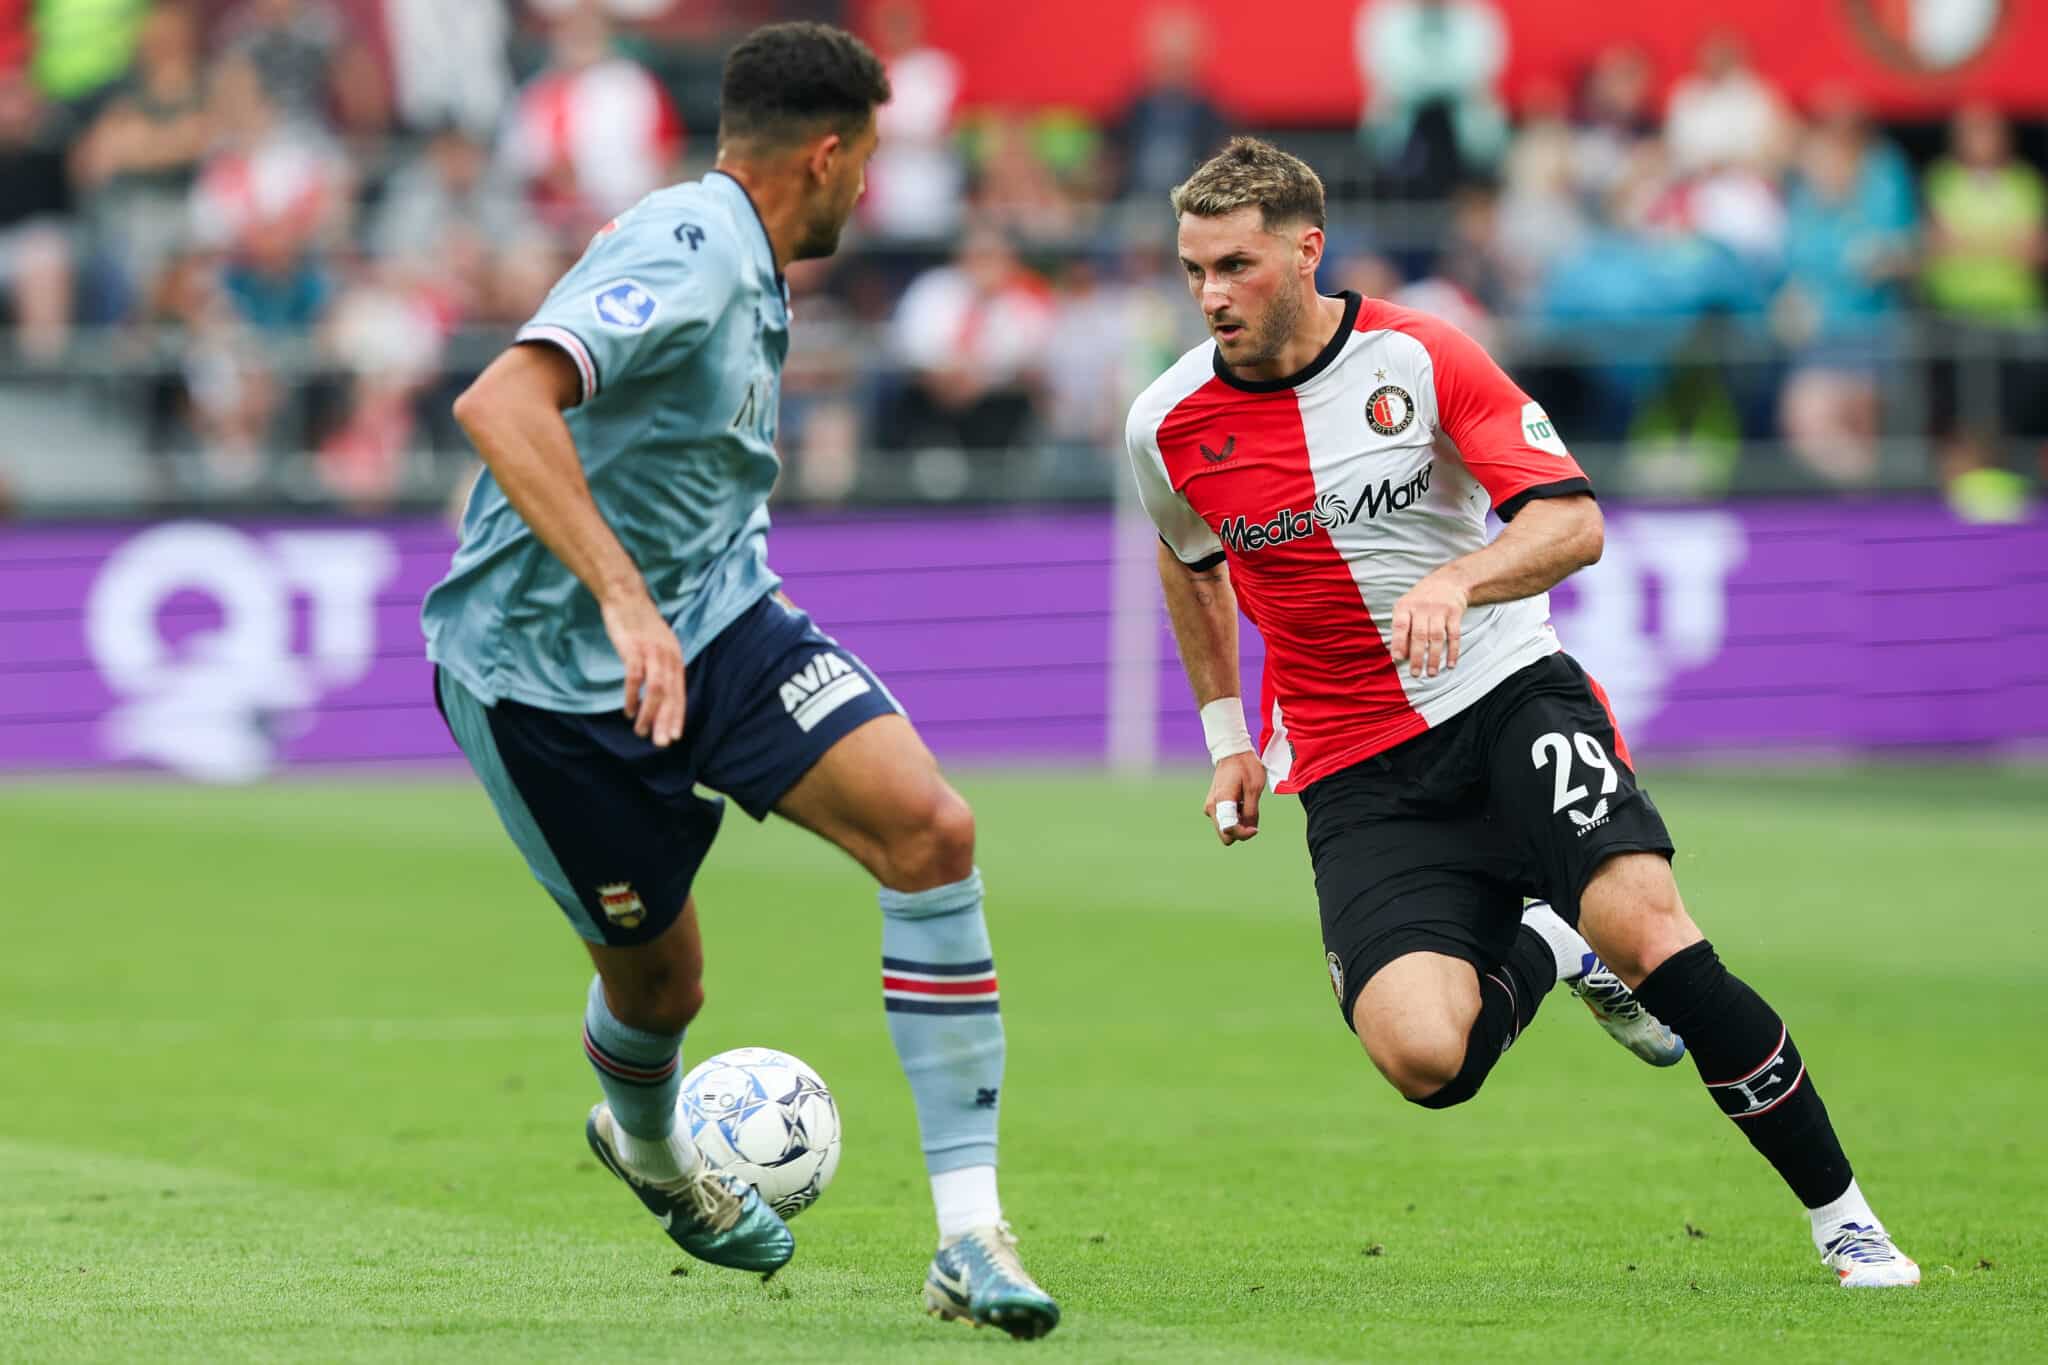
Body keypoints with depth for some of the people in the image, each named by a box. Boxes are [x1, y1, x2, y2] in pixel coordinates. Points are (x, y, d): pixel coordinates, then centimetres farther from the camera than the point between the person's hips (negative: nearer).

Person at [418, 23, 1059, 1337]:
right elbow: (501, 403, -36)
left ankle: (971, 1235, -13)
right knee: (657, 983, 6)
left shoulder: (741, 268, 11)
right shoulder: (685, 252, -21)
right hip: (553, 670, -8)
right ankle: (650, 1148, 46)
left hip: (709, 615, 8)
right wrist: (621, 597, -42)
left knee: (930, 828, -14)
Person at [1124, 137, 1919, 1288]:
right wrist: (1227, 735, 23)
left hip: (1508, 691, -2)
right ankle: (1538, 954, 16)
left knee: (1645, 929, -29)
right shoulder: (1170, 426, 0)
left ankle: (1841, 1214, -12)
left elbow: (1574, 522, -14)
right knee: (1422, 1055, -23)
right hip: (1360, 778, 2)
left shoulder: (1419, 356, -8)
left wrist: (1457, 580, -33)